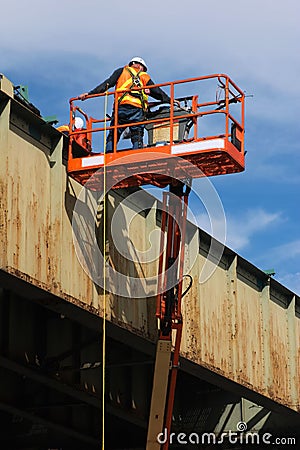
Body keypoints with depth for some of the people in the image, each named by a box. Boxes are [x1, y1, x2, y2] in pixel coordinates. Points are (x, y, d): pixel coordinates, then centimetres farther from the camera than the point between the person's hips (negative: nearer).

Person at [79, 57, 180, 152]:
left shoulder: (122, 71, 19)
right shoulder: (145, 77, 23)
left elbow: (107, 84, 11)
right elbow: (157, 92, 23)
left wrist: (90, 93, 10)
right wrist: (170, 100, 34)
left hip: (121, 106, 0)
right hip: (138, 109, 1)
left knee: (112, 136, 2)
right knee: (137, 138, 1)